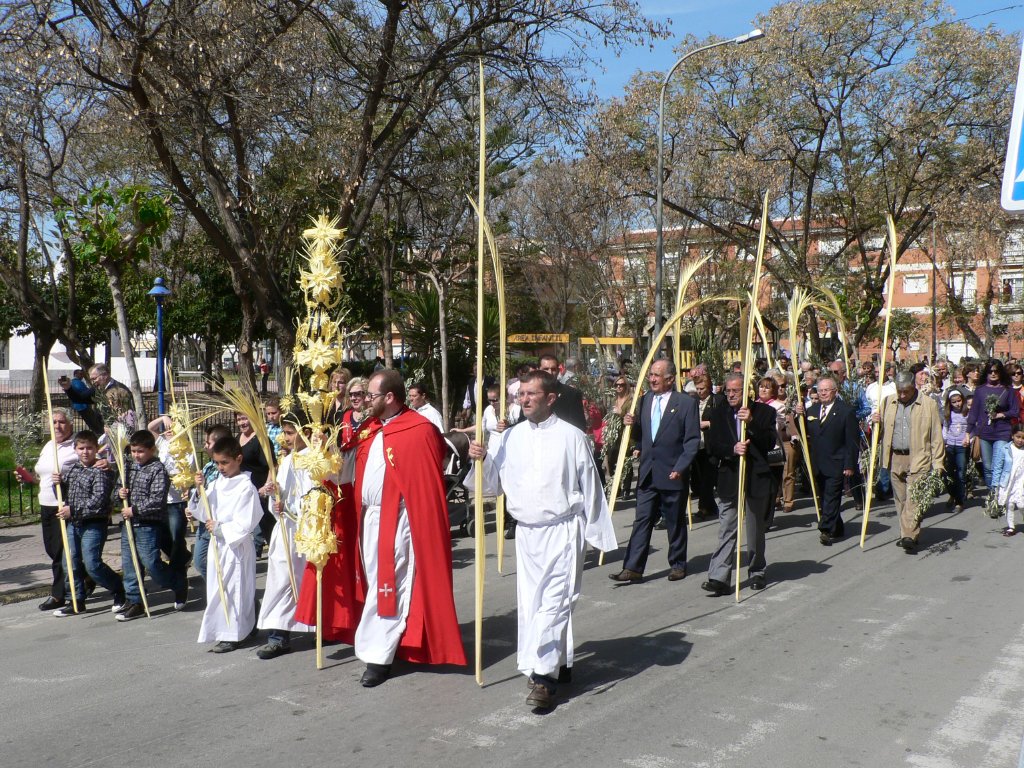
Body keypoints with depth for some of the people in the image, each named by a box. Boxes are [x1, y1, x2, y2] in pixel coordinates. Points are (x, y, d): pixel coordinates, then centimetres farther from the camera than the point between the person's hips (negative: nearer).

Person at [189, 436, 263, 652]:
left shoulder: (246, 487, -13)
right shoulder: (216, 484, 8)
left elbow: (245, 524, -16)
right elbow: (203, 514, 5)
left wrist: (220, 528, -15)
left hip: (236, 545, -7)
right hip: (218, 544, 7)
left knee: (232, 589, -3)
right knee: (216, 587, 12)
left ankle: (231, 635, 6)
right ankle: (221, 631, 25)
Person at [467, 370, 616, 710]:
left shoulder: (571, 437, -6)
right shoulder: (510, 437, 4)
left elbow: (590, 488, -1)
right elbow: (495, 484, 7)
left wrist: (596, 535, 0)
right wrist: (482, 460, -12)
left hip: (563, 531, -5)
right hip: (526, 532, 5)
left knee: (554, 601, -9)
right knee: (531, 602, 10)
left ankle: (543, 675, -8)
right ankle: (559, 664, 25)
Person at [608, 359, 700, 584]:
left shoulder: (686, 403, -5)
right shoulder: (645, 400, 11)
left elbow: (693, 440, -7)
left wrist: (679, 468, -15)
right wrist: (632, 424, -5)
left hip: (672, 474, -4)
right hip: (647, 473, 4)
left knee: (675, 522, 9)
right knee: (642, 521, 1)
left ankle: (678, 565, 24)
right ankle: (633, 569, 1)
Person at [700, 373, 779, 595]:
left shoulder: (764, 412, 0)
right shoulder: (717, 413, 5)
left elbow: (770, 443, -9)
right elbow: (712, 446, -1)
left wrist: (751, 423, -20)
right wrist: (732, 449, -19)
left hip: (756, 479, 0)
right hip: (729, 480, 1)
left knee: (755, 531, 12)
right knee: (726, 531, -4)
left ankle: (757, 572, 28)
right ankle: (719, 578, -7)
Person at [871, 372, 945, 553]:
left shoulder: (928, 404, 0)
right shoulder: (887, 403, 11)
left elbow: (936, 436, 0)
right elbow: (882, 430, 20)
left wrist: (938, 464, -5)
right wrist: (877, 422, -4)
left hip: (918, 459, -4)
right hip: (895, 459, 4)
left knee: (914, 498, -11)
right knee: (901, 500, 9)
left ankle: (909, 536, -15)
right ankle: (907, 534, 18)